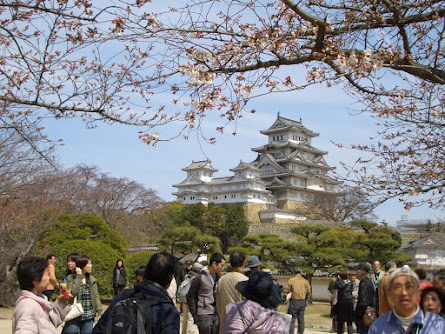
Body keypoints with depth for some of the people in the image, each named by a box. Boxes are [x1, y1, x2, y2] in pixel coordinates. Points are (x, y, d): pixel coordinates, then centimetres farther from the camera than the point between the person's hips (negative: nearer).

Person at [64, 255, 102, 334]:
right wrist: (79, 276, -13)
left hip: (88, 317, 3)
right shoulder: (70, 278, -2)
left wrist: (99, 312, -2)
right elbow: (73, 292, -19)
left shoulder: (92, 280, 8)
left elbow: (96, 296, 7)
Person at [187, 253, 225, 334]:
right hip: (204, 315, -6)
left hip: (216, 315, 6)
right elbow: (190, 297, -5)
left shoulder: (218, 278, 10)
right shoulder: (200, 278, -8)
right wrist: (194, 316, -7)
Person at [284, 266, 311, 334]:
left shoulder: (291, 280, -9)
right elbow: (308, 291, 0)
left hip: (294, 301, -4)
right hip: (303, 302, 4)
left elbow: (286, 290, -9)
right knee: (301, 319, 13)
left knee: (292, 318, 1)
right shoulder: (305, 281, 1)